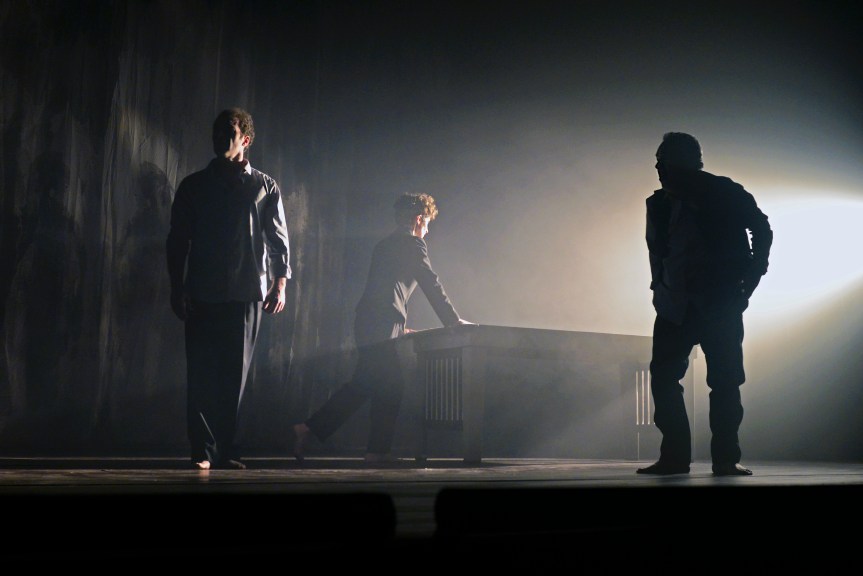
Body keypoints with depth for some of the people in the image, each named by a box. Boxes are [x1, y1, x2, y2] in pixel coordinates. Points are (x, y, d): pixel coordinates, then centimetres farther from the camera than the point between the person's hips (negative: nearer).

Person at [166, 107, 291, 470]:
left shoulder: (265, 187, 10)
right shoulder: (193, 186, 11)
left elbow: (278, 238, 8)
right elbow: (177, 240, 8)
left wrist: (280, 284, -3)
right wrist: (177, 288, 0)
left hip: (247, 293, 0)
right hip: (202, 293, 0)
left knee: (236, 373, 1)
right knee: (202, 373, -4)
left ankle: (225, 450, 8)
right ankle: (203, 451, 1)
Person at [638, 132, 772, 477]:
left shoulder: (725, 193, -2)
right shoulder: (659, 204, 6)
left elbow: (761, 230, 8)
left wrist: (752, 275, 0)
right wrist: (660, 287, 6)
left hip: (721, 303, -3)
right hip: (675, 305, 3)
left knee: (724, 381, -4)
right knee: (663, 377, -3)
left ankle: (726, 458, 2)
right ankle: (674, 456, 3)